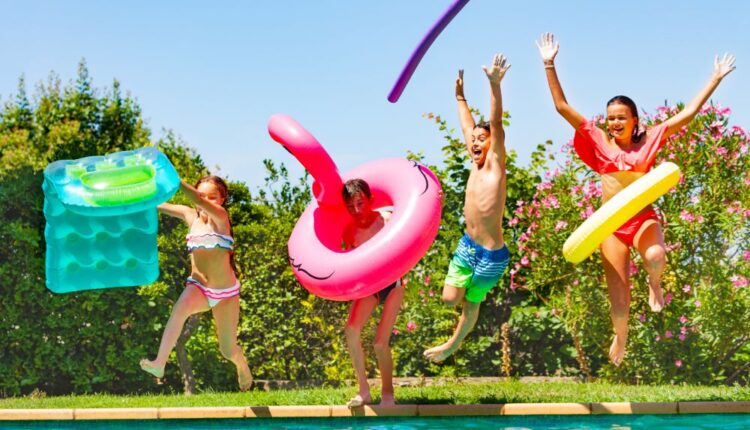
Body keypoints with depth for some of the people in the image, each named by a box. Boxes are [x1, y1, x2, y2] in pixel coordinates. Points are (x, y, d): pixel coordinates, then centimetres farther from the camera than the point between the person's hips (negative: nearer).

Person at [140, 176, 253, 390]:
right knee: (181, 307, -36)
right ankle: (159, 363, -45)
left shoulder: (221, 216, -11)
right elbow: (158, 203, -3)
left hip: (225, 292, -2)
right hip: (198, 286, 2)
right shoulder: (190, 215, 3)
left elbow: (199, 202, -31)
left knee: (228, 350, 7)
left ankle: (243, 368, 44)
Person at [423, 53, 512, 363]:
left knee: (471, 303, 12)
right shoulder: (476, 164, 4)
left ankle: (454, 344, 33)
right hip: (467, 245, 6)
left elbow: (496, 124, -25)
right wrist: (460, 96, 27)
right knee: (450, 298, 5)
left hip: (491, 254, -6)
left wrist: (495, 85, -36)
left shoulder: (495, 163, -12)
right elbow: (467, 126, 18)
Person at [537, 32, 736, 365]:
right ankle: (620, 337, 33)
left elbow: (689, 113, 0)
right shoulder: (599, 142, 0)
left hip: (644, 218, -1)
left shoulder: (649, 139, -1)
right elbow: (562, 107, -4)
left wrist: (716, 79, -1)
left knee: (655, 256, -35)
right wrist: (549, 65, -10)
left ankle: (654, 286, 2)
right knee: (618, 291, 4)